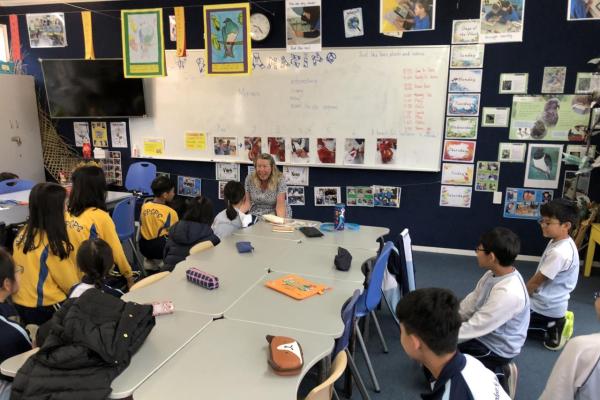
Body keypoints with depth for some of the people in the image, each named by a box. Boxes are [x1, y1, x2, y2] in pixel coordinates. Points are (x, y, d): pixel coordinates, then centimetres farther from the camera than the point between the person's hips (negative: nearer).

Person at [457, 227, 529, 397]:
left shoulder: (508, 293, -35)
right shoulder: (494, 273, -9)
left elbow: (474, 328, -30)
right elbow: (471, 302, 3)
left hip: (495, 348, -8)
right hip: (482, 332, 8)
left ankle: (497, 374, 4)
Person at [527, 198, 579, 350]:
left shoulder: (559, 253, -31)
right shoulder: (559, 241, -1)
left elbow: (536, 282, -21)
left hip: (547, 307, -9)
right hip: (548, 303, 9)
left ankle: (551, 331, 5)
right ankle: (554, 324, 16)